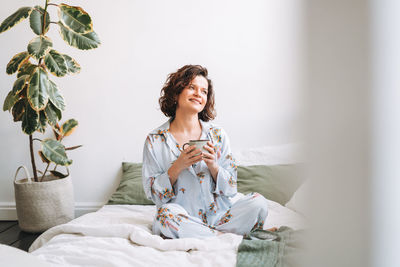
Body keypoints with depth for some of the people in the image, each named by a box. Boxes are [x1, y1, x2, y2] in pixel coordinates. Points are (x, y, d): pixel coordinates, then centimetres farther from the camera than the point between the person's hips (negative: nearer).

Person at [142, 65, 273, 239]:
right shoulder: (155, 140, 2)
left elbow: (231, 188, 6)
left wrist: (213, 166, -13)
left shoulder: (218, 135, 6)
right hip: (183, 220, -2)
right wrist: (178, 167, -17)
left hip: (220, 216, 2)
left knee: (258, 202, -21)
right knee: (166, 213, -34)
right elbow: (152, 193, -2)